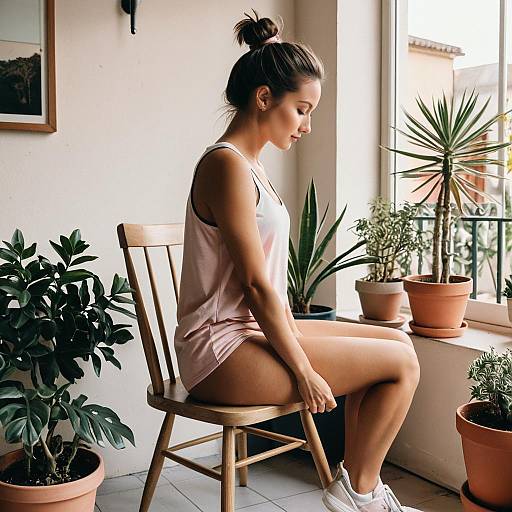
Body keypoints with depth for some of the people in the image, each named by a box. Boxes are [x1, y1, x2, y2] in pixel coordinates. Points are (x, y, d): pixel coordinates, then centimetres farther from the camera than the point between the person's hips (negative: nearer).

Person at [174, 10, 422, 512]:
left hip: (254, 329, 10)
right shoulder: (227, 165, -16)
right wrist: (304, 371, -13)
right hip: (224, 350, -10)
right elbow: (255, 285, -19)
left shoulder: (248, 165, 14)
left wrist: (293, 334, 7)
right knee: (402, 362, -6)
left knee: (396, 340, 10)